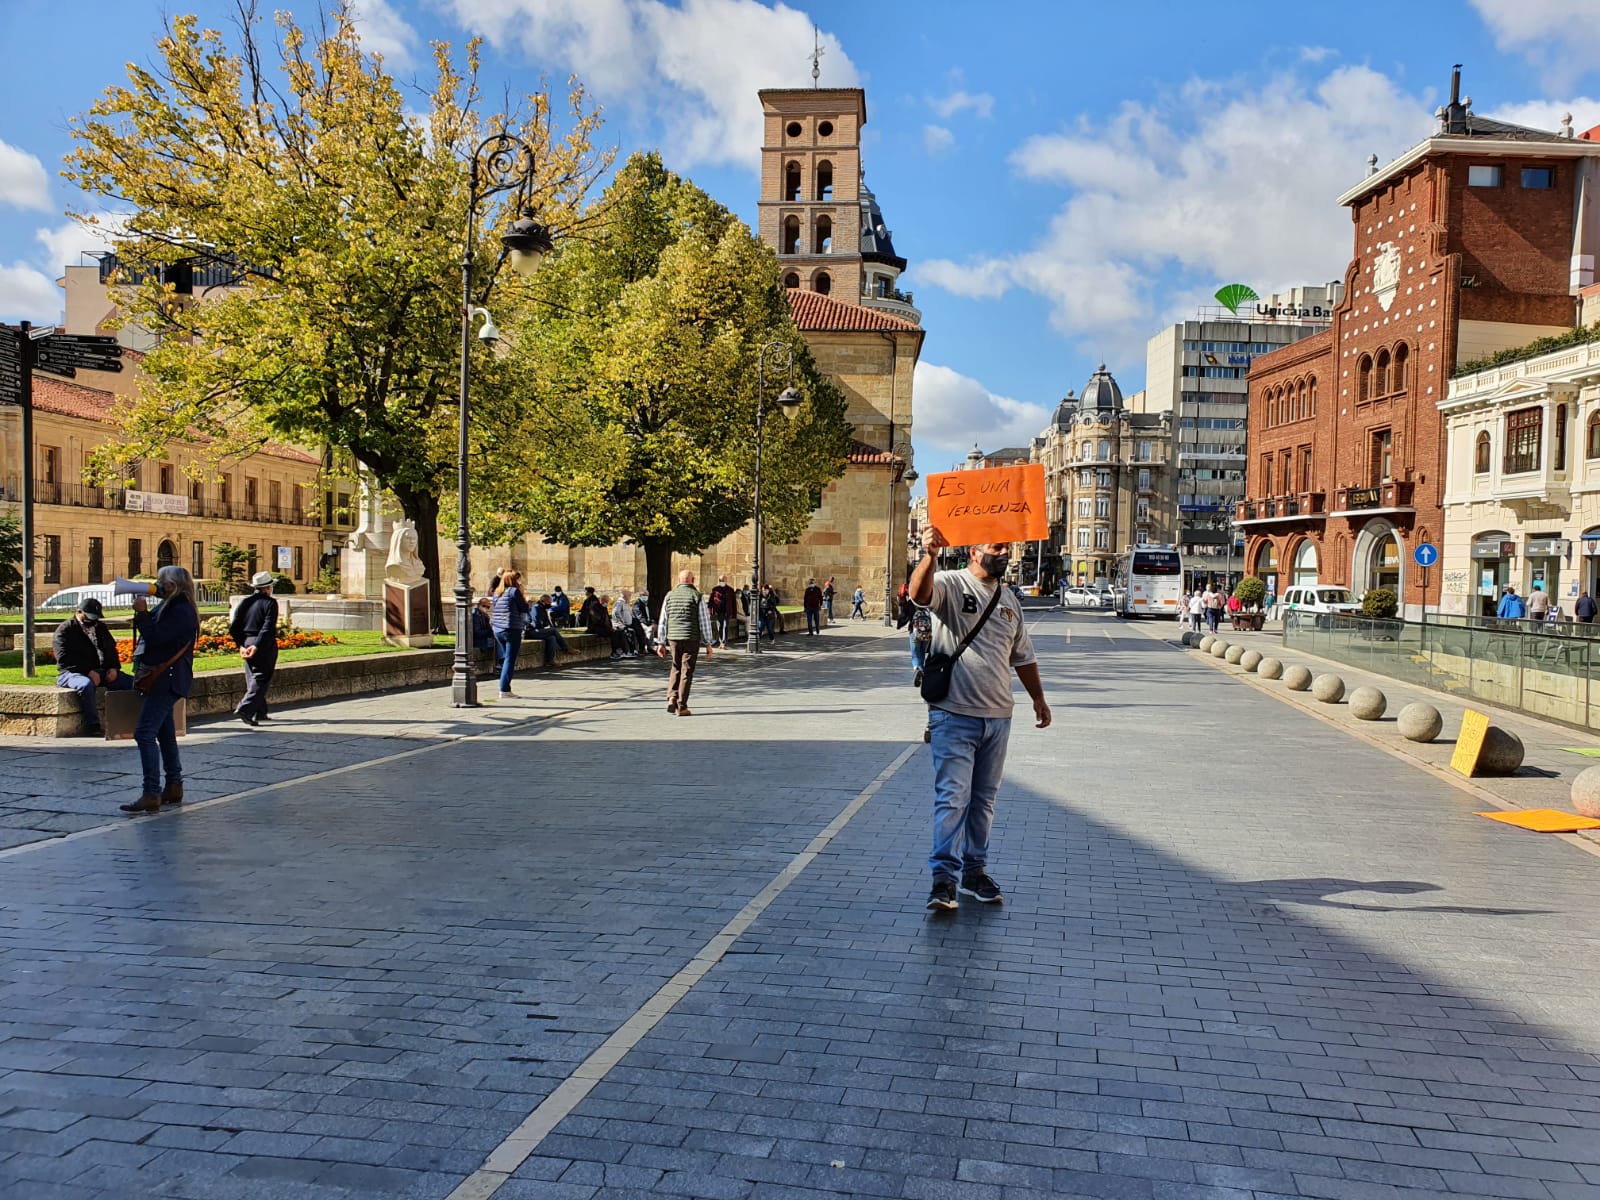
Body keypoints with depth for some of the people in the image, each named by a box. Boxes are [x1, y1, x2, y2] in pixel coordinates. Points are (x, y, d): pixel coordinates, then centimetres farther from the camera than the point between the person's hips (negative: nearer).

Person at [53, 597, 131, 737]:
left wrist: (114, 667, 2)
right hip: (72, 673, -7)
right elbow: (64, 659, -14)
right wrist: (88, 672, -24)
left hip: (100, 671, 7)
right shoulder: (65, 630, -3)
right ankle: (93, 726, -38)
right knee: (87, 685, -41)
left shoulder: (100, 627, 19)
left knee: (132, 682, -11)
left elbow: (111, 649, 24)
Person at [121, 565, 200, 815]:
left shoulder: (181, 611, -16)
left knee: (145, 733, -16)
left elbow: (155, 637, -22)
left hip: (167, 680, -12)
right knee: (164, 733, 16)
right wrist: (141, 613, 9)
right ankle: (174, 787, 23)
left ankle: (151, 795, -18)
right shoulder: (170, 607, 18)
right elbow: (152, 636, 18)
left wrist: (142, 613, -14)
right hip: (162, 679, 12)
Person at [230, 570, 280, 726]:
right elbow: (268, 628, -20)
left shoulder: (245, 602, 9)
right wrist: (257, 646, -20)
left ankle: (260, 713, 22)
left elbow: (234, 627, 5)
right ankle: (245, 709, -17)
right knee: (261, 679, -3)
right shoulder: (270, 603, -8)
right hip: (264, 646, -6)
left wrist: (241, 645, 3)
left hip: (247, 644, 6)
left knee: (252, 679, 15)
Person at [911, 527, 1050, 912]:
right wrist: (930, 555, -48)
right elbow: (919, 593, -30)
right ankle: (945, 877, -4)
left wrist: (1038, 699, 24)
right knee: (953, 796, -8)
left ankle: (975, 870, 23)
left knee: (984, 798, 13)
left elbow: (1023, 655, 24)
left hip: (998, 716, 7)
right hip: (954, 713, -6)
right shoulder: (950, 583, -6)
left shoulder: (1009, 600, 15)